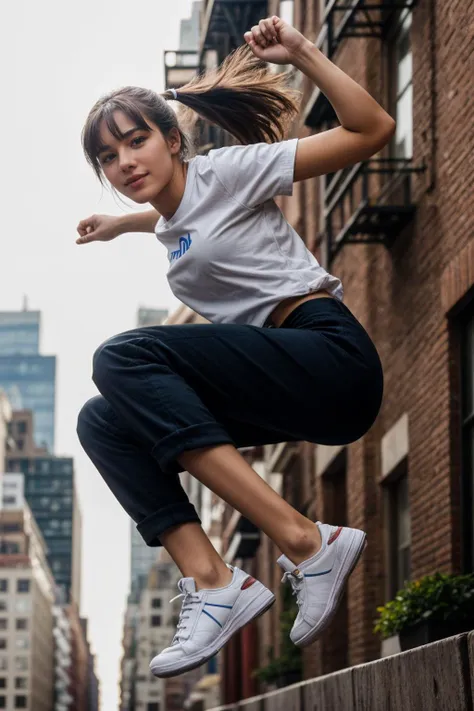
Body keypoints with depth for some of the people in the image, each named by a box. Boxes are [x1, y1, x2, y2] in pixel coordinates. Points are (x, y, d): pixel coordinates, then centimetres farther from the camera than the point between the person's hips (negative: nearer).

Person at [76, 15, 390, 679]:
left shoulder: (223, 171, -2)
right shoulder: (172, 220, 21)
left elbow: (373, 131, -8)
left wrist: (303, 54, -14)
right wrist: (118, 224, 57)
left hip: (331, 356, -9)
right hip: (279, 386, 9)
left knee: (123, 357, -23)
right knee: (101, 423, -2)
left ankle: (305, 543, -28)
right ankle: (210, 581, -20)